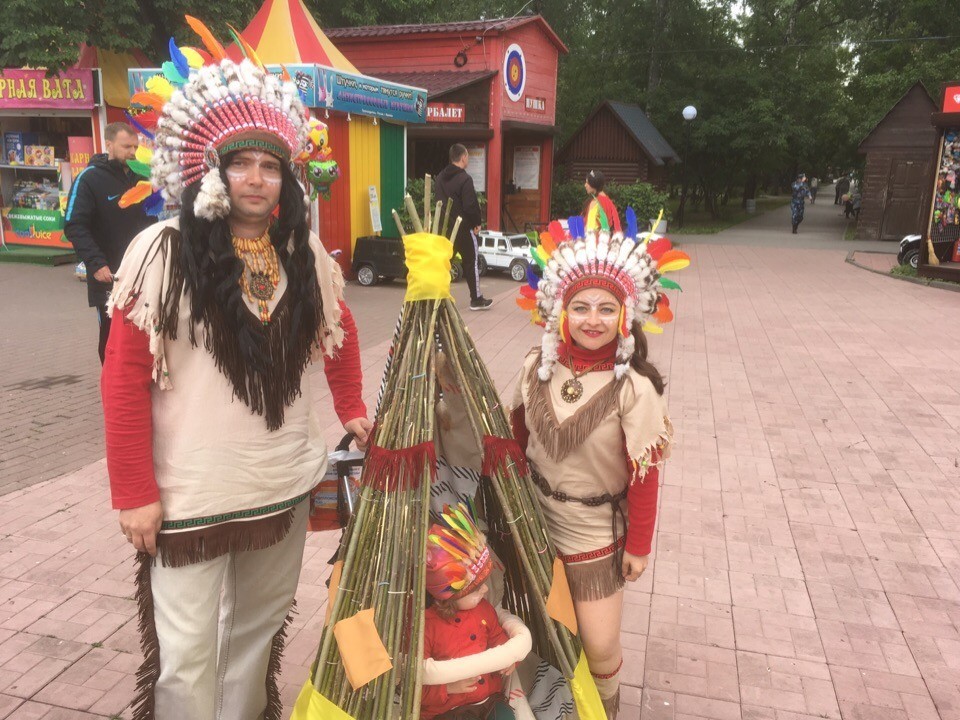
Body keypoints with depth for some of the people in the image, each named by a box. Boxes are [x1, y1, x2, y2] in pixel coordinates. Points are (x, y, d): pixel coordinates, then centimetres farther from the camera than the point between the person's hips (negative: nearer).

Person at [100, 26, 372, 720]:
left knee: (259, 627, 22)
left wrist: (352, 409, 15)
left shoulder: (305, 253, 2)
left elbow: (340, 331, 19)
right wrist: (134, 492, -11)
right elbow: (124, 377, -11)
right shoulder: (162, 251, -12)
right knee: (187, 655, 7)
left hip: (287, 483, 5)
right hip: (191, 493, -4)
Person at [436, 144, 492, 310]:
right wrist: (476, 223, -7)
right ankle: (476, 299, 10)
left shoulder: (440, 177, 8)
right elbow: (471, 205, -20)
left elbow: (439, 201, 13)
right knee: (471, 262, 3)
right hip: (463, 227, -7)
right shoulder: (465, 178, -17)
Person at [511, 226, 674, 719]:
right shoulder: (538, 367, -11)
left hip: (596, 533, -3)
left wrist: (638, 545, -8)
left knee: (599, 645, 4)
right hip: (535, 520, 4)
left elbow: (644, 475, -15)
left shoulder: (634, 388, -22)